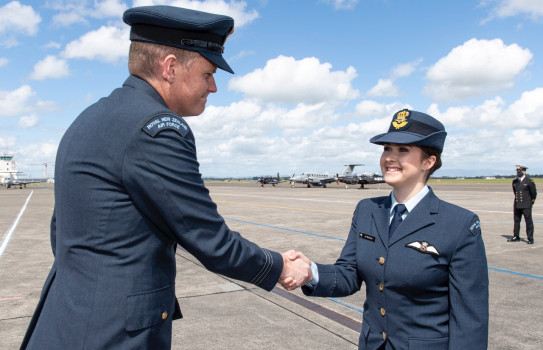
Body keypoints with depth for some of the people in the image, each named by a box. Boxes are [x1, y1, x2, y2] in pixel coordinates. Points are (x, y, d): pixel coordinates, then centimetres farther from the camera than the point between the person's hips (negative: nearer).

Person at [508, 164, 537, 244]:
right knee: (516, 221, 11)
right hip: (517, 205, 5)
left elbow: (534, 193, 3)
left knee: (529, 222, -1)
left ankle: (530, 239, 6)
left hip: (526, 206, -5)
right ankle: (516, 237, 21)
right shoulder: (515, 181, 9)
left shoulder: (529, 181, -7)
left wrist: (531, 202, 10)